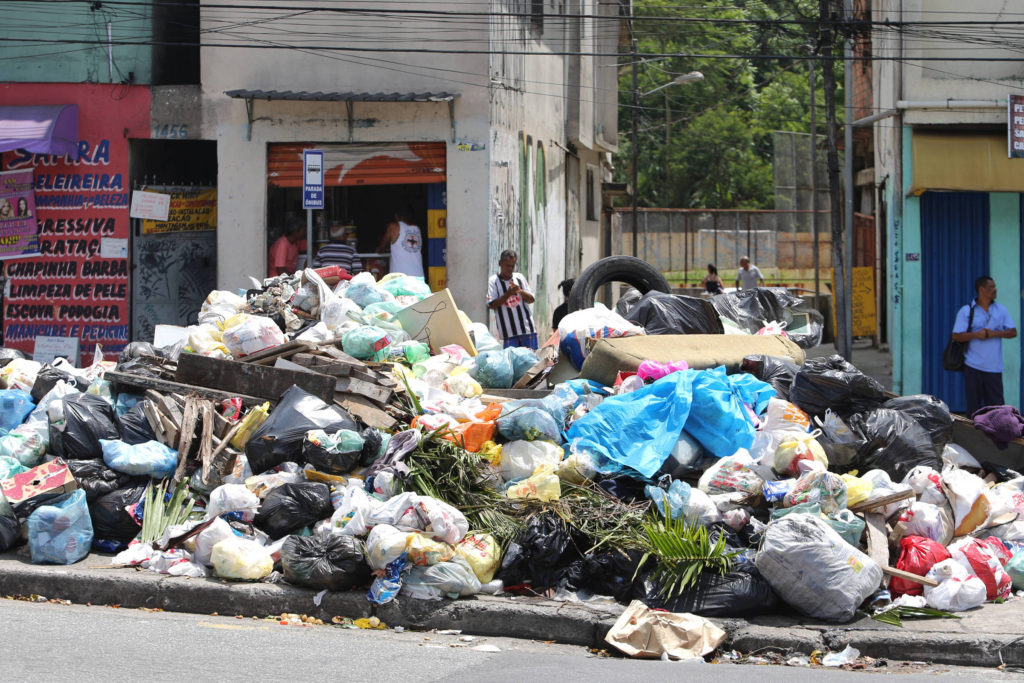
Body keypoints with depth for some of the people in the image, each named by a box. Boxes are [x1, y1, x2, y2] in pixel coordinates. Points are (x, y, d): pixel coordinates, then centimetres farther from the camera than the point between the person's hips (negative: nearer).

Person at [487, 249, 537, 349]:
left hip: (527, 329, 3)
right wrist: (509, 293, -16)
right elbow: (492, 305, -8)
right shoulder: (493, 281, 1)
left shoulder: (519, 277, 11)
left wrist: (520, 291, -8)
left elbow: (531, 299, 12)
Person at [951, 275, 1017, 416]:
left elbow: (1013, 332, 7)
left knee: (996, 403, -2)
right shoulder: (966, 311, 1)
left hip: (994, 367, 2)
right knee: (973, 403, 3)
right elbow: (956, 336, -4)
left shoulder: (1001, 309, 10)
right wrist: (976, 334, -18)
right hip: (973, 366, -2)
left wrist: (994, 333, -9)